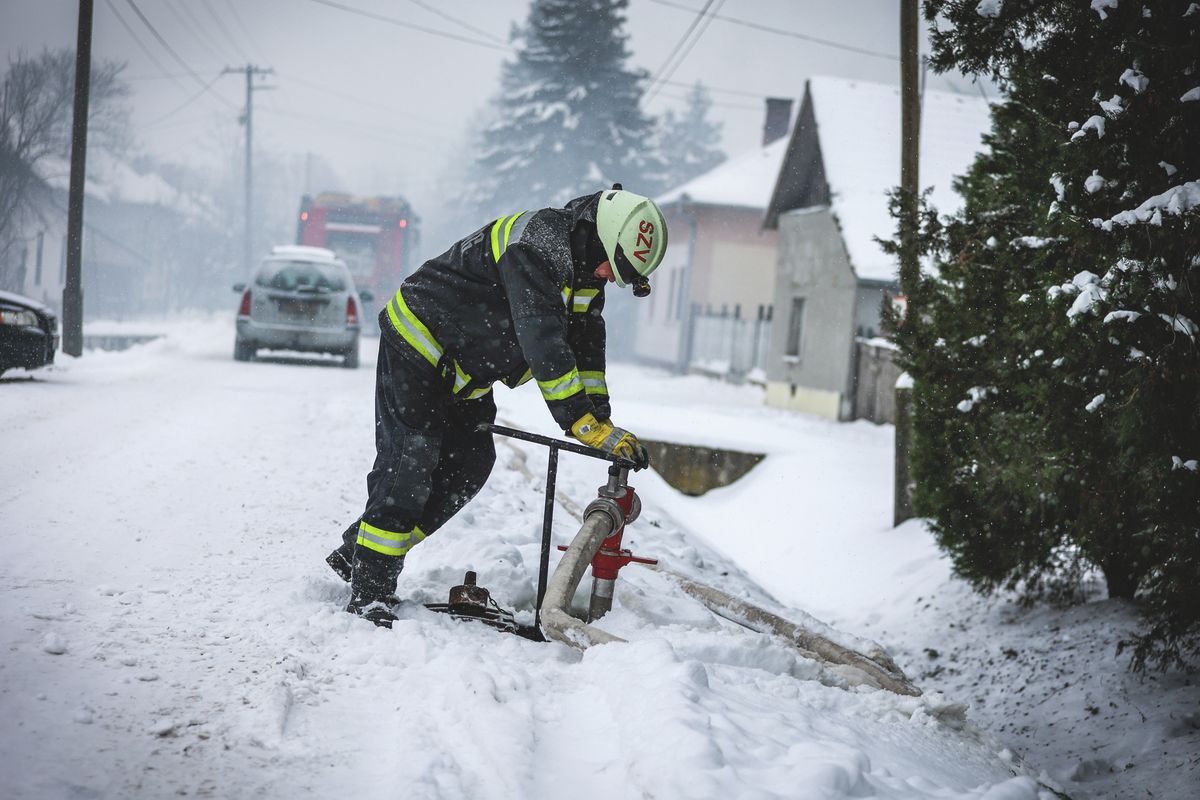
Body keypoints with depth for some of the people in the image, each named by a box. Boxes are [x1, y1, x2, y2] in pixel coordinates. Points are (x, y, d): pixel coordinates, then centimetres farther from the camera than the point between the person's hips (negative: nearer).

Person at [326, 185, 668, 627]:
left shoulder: (586, 265, 0)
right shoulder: (540, 245, -31)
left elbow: (586, 346, 3)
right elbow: (542, 341, -38)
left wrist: (600, 421, -7)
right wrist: (581, 422, -39)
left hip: (463, 372, 9)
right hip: (416, 342, -9)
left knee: (470, 463, 4)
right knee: (410, 460, -14)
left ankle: (358, 551, 14)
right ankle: (369, 590, -9)